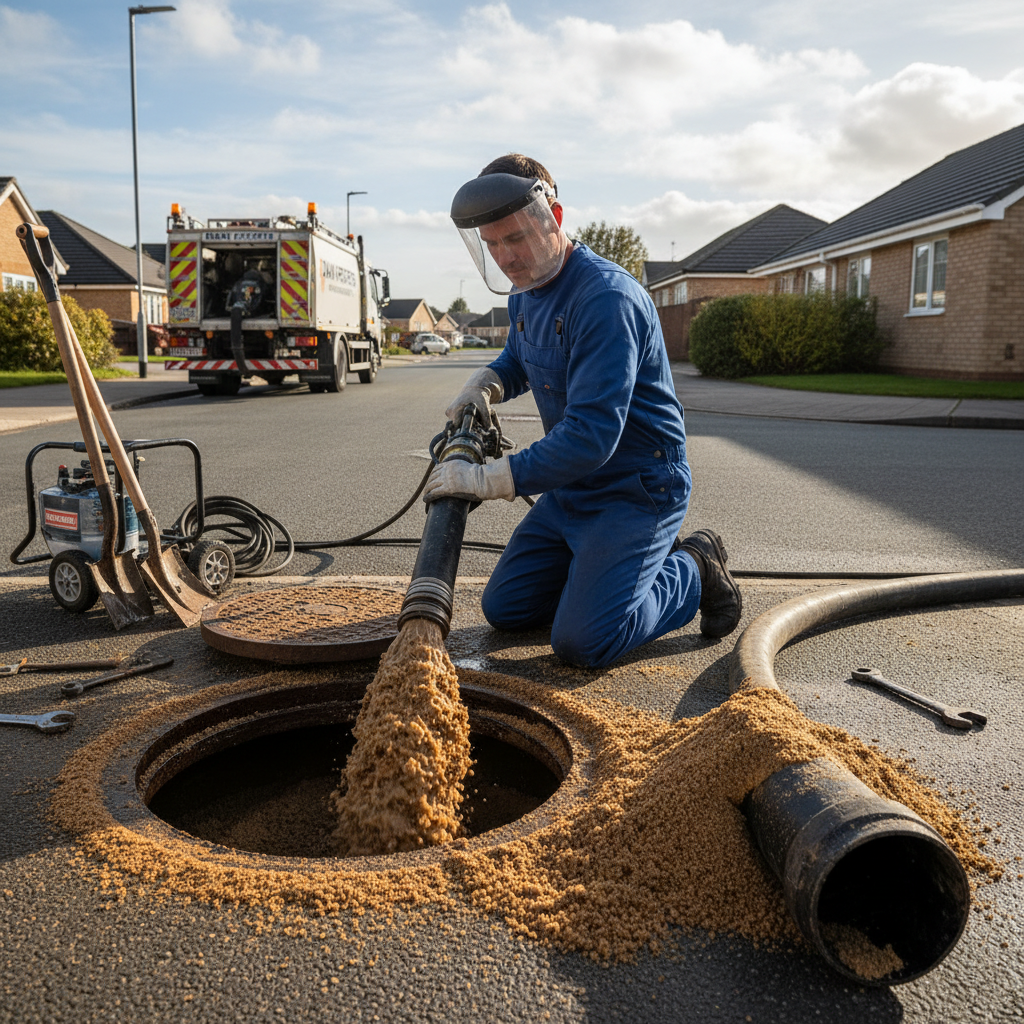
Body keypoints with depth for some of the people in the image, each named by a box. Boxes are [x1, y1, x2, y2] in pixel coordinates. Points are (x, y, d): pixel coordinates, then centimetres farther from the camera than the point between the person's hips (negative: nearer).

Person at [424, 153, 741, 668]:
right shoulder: (525, 291, 4)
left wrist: (489, 479, -31)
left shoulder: (606, 296, -25)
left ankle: (693, 572, 8)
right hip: (570, 487, 9)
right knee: (504, 608, 12)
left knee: (581, 641, -18)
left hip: (636, 487, -9)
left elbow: (592, 434, -32)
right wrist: (483, 386, 3)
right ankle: (650, 556, 22)